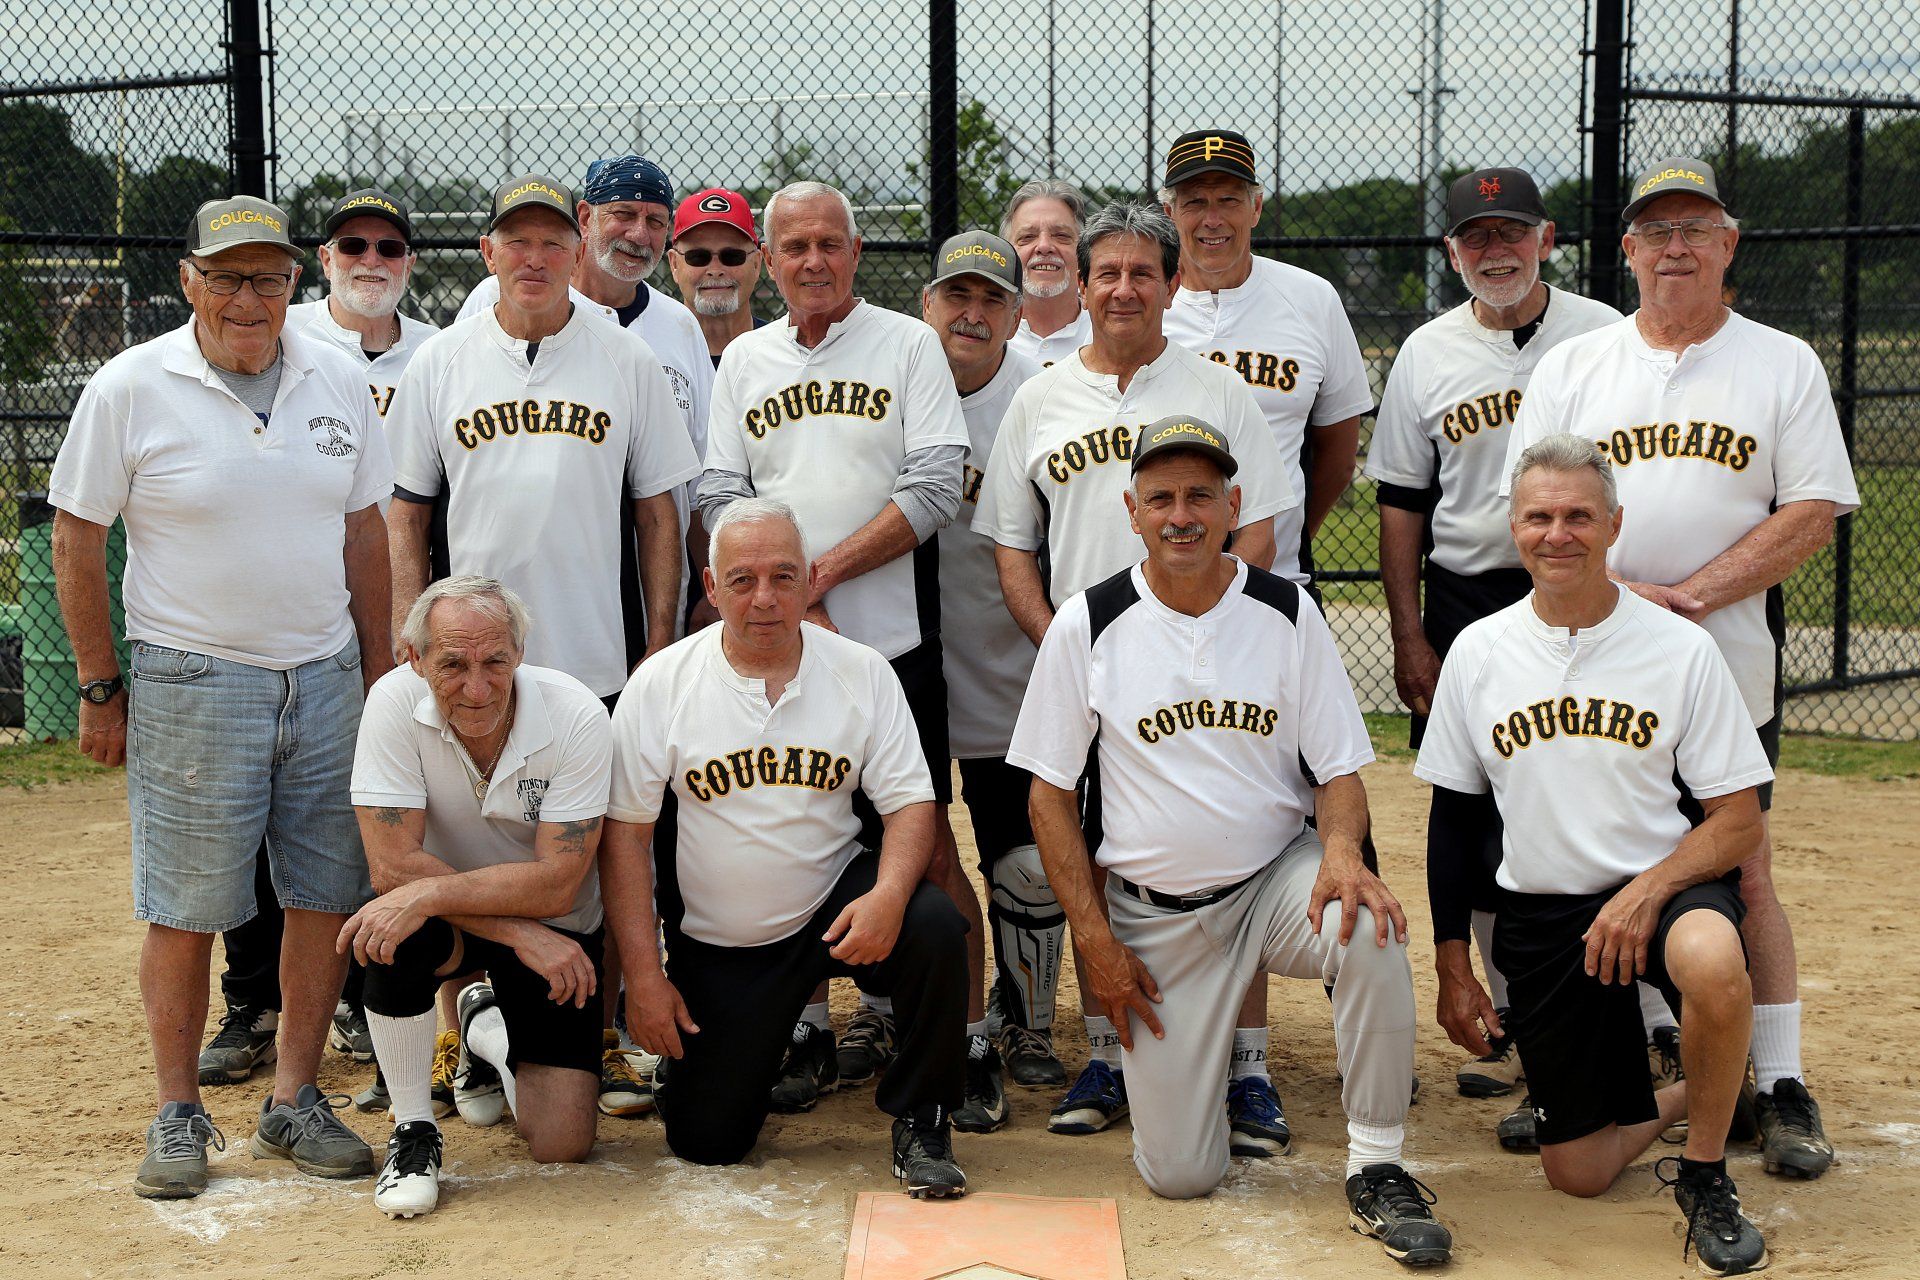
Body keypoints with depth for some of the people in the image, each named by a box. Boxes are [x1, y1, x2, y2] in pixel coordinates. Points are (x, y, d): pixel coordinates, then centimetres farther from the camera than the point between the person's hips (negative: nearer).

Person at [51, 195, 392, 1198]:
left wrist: (378, 668, 12)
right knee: (185, 909, 1)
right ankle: (179, 1116, 14)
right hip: (192, 687, -4)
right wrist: (99, 687, -1)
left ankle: (293, 1101, 18)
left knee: (329, 894, 5)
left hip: (325, 679, 4)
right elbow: (76, 539, -1)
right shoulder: (131, 388, -6)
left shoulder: (338, 382, 6)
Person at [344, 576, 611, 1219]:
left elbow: (556, 884, -27)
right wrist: (519, 931, -28)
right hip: (449, 922, 0)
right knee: (393, 936, -37)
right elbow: (393, 864, -24)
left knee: (562, 1143, -8)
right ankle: (413, 1130, -11)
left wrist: (429, 893, -38)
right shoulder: (396, 701, -22)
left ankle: (488, 1028, 26)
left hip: (556, 931, 0)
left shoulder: (576, 716, -23)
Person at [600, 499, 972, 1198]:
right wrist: (643, 975, -10)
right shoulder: (660, 684, -8)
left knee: (934, 927, -30)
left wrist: (889, 893, -26)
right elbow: (626, 831, -5)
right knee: (706, 1141, -4)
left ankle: (920, 1120, -8)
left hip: (835, 906, 1)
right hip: (716, 947, 0)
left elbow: (909, 801, -4)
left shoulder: (862, 672, -4)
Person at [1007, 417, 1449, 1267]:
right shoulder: (1088, 625, -5)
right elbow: (1049, 794, 0)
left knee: (1368, 925, -36)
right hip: (1155, 916, 0)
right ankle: (1187, 1045, 31)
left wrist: (1340, 849, -23)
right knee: (1179, 1175, -4)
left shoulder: (1288, 613, -2)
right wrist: (1096, 942, -5)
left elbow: (1339, 770, 0)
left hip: (1278, 878, 0)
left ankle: (1376, 1167, -19)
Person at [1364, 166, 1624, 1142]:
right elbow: (1403, 504, 9)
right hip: (1463, 605, 3)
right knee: (1479, 823, 7)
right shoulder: (1426, 355, 7)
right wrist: (1410, 637, 2)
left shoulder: (1604, 336, 2)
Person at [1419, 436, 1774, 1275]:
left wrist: (1649, 891, -22)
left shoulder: (1680, 647, -5)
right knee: (1576, 1170, -2)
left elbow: (1739, 822, -5)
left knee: (1712, 961, -39)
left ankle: (1705, 1174, -13)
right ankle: (1675, 1098, 32)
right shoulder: (1478, 652, 2)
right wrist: (1451, 963, 5)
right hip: (1539, 914, 2)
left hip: (1664, 885, -2)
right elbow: (1450, 818, 8)